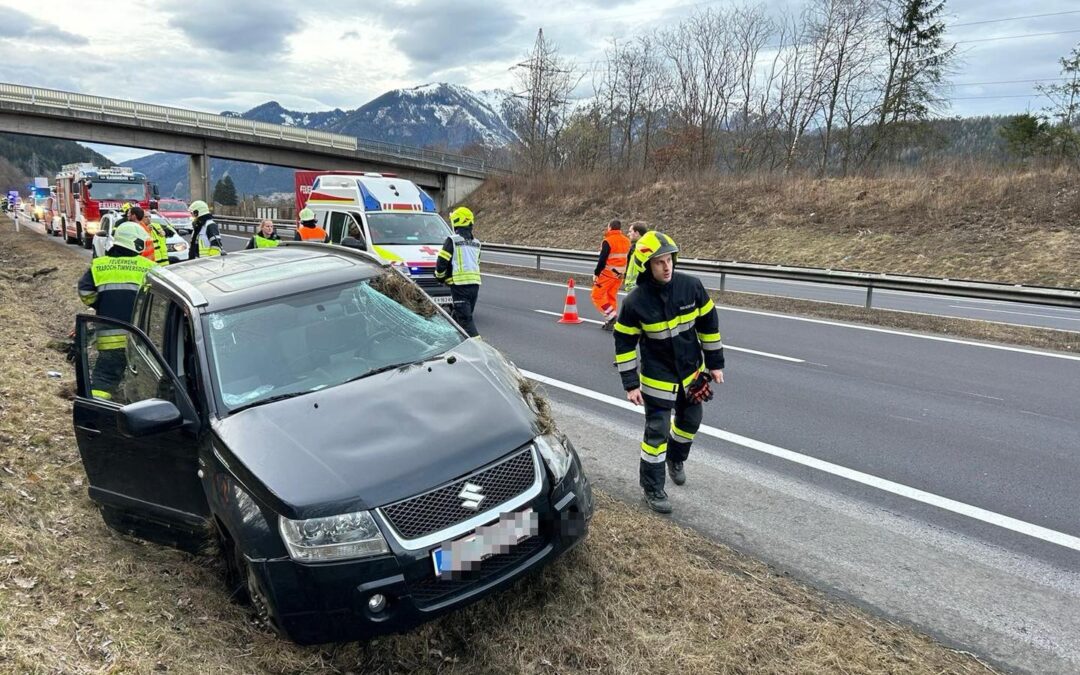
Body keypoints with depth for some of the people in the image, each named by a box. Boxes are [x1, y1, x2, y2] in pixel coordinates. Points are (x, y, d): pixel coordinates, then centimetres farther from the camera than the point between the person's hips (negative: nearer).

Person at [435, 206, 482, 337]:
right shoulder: (476, 243, 15)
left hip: (459, 283, -7)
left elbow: (441, 262, -8)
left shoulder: (452, 240, -6)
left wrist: (440, 276, 11)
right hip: (475, 282, 7)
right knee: (457, 315, 20)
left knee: (465, 319, -8)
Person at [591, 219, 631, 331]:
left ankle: (610, 315, -12)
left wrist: (596, 274, -10)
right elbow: (628, 258, 13)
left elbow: (602, 260, -17)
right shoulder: (626, 241, 8)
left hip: (608, 273, -7)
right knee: (612, 296, 15)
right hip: (620, 274, 7)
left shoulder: (608, 241, -14)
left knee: (597, 295, 1)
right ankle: (610, 322, 17)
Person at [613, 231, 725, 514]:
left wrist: (715, 363, 3)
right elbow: (624, 343, -11)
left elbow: (709, 325, -1)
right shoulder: (635, 301, -20)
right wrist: (630, 384, -11)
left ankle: (676, 458, 51)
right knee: (657, 432, 1)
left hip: (692, 372, 4)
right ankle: (652, 488, 19)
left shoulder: (691, 286, -13)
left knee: (690, 421, 21)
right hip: (658, 378, -4)